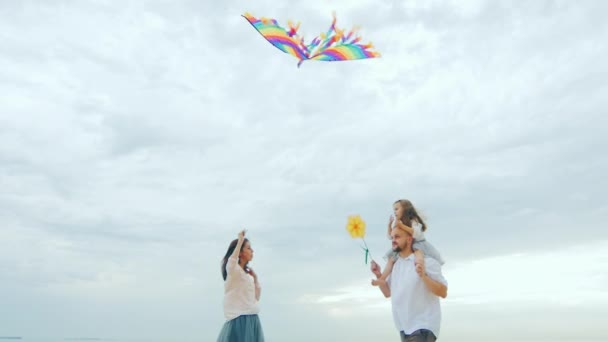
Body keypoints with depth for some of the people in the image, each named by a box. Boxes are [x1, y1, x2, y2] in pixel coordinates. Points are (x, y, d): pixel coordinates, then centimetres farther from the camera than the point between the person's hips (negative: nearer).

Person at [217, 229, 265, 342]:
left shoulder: (247, 274, 15)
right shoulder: (233, 269, -6)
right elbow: (232, 260, -32)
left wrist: (255, 278, 6)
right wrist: (240, 240, -28)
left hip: (252, 320, 7)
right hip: (239, 320, -7)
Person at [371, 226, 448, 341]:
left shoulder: (426, 261, -11)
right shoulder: (394, 265, 8)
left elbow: (443, 292, -14)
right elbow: (388, 293, 15)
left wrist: (424, 276, -28)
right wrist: (378, 275, 0)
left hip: (423, 326, -7)